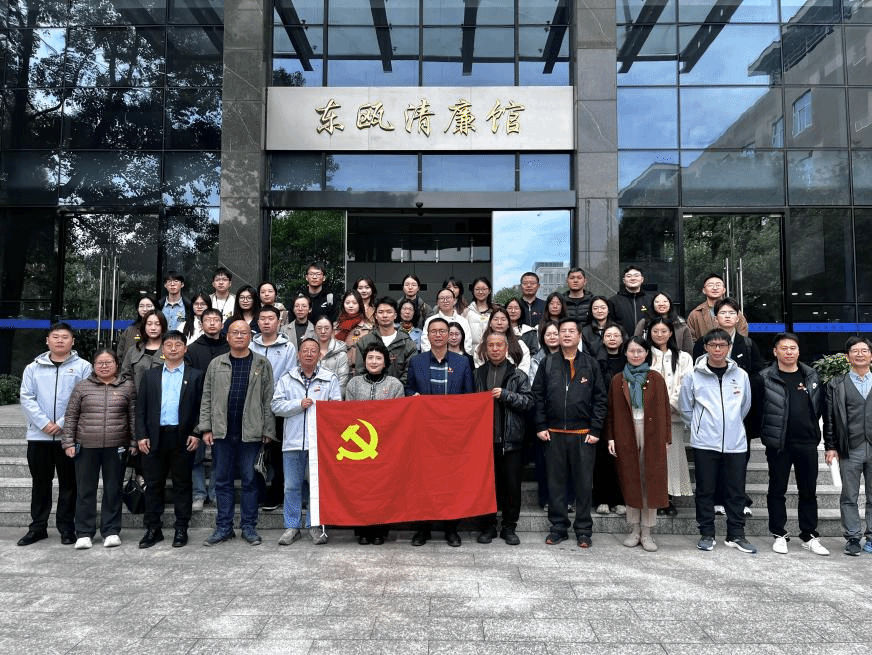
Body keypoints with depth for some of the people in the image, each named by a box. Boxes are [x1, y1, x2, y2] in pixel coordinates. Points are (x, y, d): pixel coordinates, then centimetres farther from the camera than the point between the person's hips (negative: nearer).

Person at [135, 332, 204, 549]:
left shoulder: (195, 376, 5)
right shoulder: (150, 376, 12)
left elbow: (201, 407, 1)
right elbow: (141, 407, 8)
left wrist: (196, 434, -8)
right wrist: (141, 435, -1)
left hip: (183, 437, -2)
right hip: (155, 437, 2)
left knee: (182, 484, 5)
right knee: (154, 484, 7)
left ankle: (181, 529, 14)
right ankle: (153, 529, 17)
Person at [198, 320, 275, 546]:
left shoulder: (262, 364, 4)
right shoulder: (216, 364, 10)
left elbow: (268, 400, 2)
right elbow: (207, 398, 10)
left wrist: (268, 431, -3)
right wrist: (206, 428, 2)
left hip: (251, 433, -2)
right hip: (222, 433, 2)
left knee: (250, 480, 4)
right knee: (222, 481, 8)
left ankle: (249, 527, 15)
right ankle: (224, 527, 19)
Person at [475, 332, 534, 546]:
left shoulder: (518, 375, 4)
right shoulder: (478, 374, 10)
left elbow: (528, 401, -4)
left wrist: (505, 395, -15)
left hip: (511, 439, -1)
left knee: (512, 484, 4)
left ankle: (509, 527, 17)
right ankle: (488, 526, 20)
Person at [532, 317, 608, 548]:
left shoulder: (591, 364, 4)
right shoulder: (548, 363, 7)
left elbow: (600, 398, 3)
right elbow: (537, 395, 7)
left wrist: (596, 430, -4)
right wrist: (540, 426, -1)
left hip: (583, 434, -1)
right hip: (554, 434, 1)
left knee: (584, 483, 4)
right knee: (556, 482, 8)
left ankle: (583, 530, 16)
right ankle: (558, 526, 20)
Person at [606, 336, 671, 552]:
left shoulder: (656, 379, 4)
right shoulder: (618, 381, 7)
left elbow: (664, 410, 3)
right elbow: (611, 412, 7)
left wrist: (665, 438, -2)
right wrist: (611, 438, 0)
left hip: (652, 436, -1)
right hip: (626, 437, 1)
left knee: (651, 483, 1)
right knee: (630, 482, 6)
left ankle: (647, 532, 10)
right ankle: (634, 529, 16)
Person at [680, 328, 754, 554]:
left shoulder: (741, 376, 4)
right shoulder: (693, 376, -2)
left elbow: (745, 406, 17)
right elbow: (686, 408, 8)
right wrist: (699, 427, 8)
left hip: (735, 442, 2)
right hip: (704, 443, -2)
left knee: (736, 491, 7)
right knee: (705, 490, 6)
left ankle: (736, 535, 20)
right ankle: (706, 534, 17)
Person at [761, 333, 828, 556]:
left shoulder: (811, 376, 7)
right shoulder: (765, 378, -6)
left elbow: (820, 406, 13)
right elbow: (757, 409, -4)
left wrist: (814, 430, 8)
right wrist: (766, 432, -5)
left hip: (807, 442, 3)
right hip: (778, 443, -3)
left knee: (809, 491, 11)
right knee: (777, 490, 7)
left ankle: (810, 536, 22)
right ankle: (779, 535, 18)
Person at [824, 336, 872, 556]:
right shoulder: (837, 385, 4)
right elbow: (829, 419, 2)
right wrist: (830, 447, -3)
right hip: (850, 451, -1)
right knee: (849, 497, 5)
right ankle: (853, 538, 14)